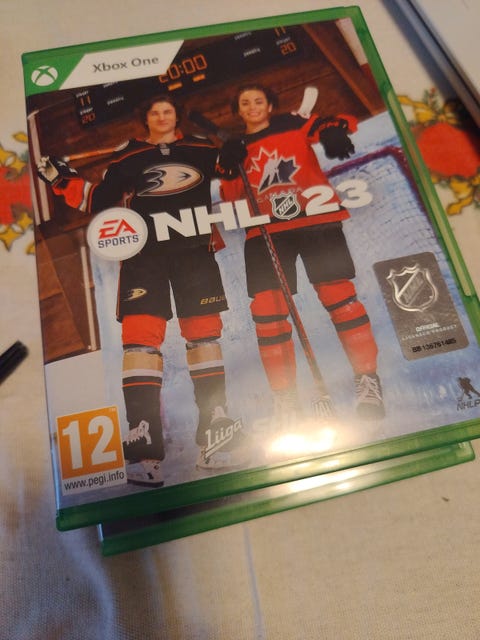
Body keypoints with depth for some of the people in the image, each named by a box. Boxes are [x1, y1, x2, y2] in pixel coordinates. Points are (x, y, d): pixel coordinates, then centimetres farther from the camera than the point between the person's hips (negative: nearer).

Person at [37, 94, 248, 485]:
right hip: (144, 252, 0)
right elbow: (98, 201, 11)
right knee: (140, 335, -15)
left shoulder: (203, 149, 14)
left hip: (195, 249, 1)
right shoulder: (127, 158, 14)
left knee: (204, 334, 1)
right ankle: (143, 440, -13)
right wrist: (63, 180, -1)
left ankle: (215, 426, 13)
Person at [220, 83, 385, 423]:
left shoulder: (294, 124, 13)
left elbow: (339, 123, 3)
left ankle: (367, 378, 7)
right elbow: (231, 195, 10)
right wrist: (230, 166, -8)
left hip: (315, 219, -2)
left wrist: (334, 129, -19)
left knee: (338, 295, -8)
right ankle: (285, 396, 5)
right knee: (266, 310, -7)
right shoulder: (237, 147, 21)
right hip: (264, 232, 3)